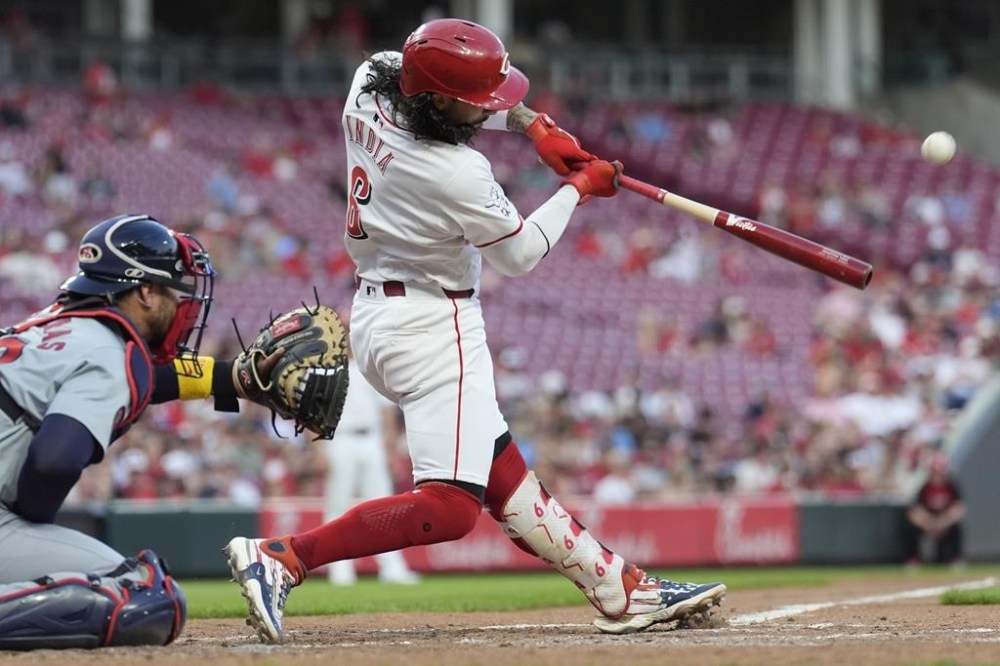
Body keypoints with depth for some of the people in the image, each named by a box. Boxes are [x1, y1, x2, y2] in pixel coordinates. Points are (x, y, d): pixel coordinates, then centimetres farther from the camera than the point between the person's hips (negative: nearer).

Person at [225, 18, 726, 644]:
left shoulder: (371, 82, -7)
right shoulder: (458, 175, -27)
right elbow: (520, 254, -8)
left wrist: (532, 123, 6)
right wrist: (577, 188, 5)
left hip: (377, 311, 11)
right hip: (432, 328, -11)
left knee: (500, 469, 13)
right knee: (450, 508, -13)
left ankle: (618, 588, 19)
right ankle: (283, 557, -21)